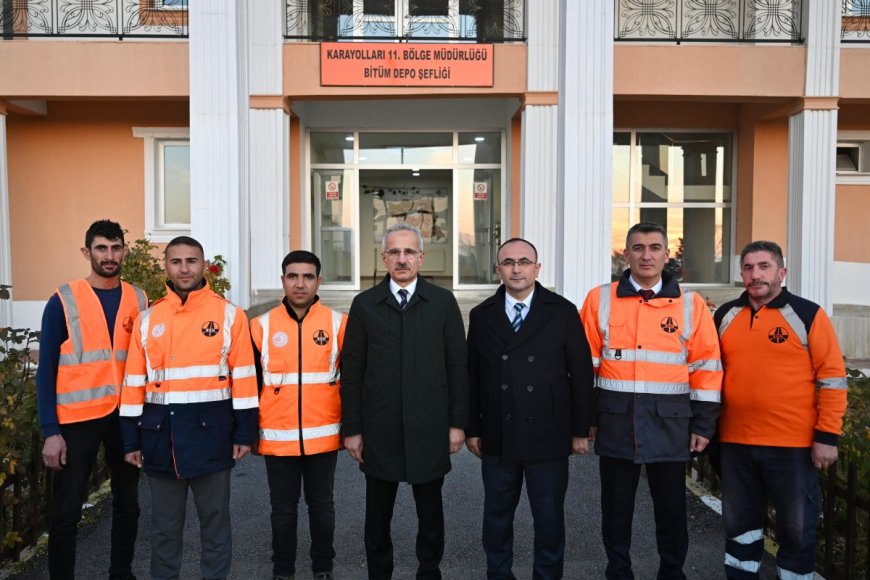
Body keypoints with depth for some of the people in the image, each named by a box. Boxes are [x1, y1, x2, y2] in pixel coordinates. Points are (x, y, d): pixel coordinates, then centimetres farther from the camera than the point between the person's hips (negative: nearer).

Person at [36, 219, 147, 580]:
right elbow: (46, 370, -5)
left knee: (127, 503, 13)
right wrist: (50, 431, -10)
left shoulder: (139, 300, 4)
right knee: (67, 511, 4)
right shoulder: (63, 301, -5)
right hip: (77, 419, -3)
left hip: (127, 416, 3)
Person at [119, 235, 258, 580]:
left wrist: (245, 432, -6)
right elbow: (134, 383, 6)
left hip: (211, 432, -2)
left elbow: (244, 378, -3)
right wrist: (131, 440, 4)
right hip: (160, 434, 2)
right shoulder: (147, 319, 5)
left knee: (214, 519, 10)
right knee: (164, 523, 14)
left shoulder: (229, 315, -1)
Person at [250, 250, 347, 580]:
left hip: (323, 436, 0)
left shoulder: (338, 323, -3)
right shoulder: (262, 325, -1)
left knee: (321, 505, 14)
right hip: (277, 437, 1)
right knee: (283, 508, 14)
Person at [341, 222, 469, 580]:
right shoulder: (364, 304, 2)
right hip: (379, 430, 0)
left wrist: (457, 422, -1)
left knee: (431, 512, 14)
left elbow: (457, 366, 2)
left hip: (430, 429, 0)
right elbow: (351, 371, 2)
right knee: (377, 514, 13)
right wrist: (352, 428, -1)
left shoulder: (443, 302, 2)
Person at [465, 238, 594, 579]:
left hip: (548, 437, -1)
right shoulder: (481, 315, 4)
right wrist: (472, 429, 5)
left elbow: (581, 374, -1)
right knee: (496, 517, 14)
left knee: (550, 519, 11)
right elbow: (472, 376, 6)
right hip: (497, 438, 2)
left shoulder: (563, 312, -2)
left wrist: (580, 430, -2)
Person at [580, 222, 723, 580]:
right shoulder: (600, 300, 1)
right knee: (616, 506, 12)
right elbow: (585, 363, 3)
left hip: (670, 422, 0)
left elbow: (707, 368, 2)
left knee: (671, 507, 13)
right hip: (615, 420, 0)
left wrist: (703, 424, -1)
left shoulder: (691, 305, 2)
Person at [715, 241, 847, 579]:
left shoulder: (808, 315, -4)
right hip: (736, 442, 4)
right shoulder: (725, 316, 6)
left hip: (795, 444, -3)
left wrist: (827, 436, -10)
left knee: (797, 528, 10)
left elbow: (832, 378, -5)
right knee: (739, 524, 15)